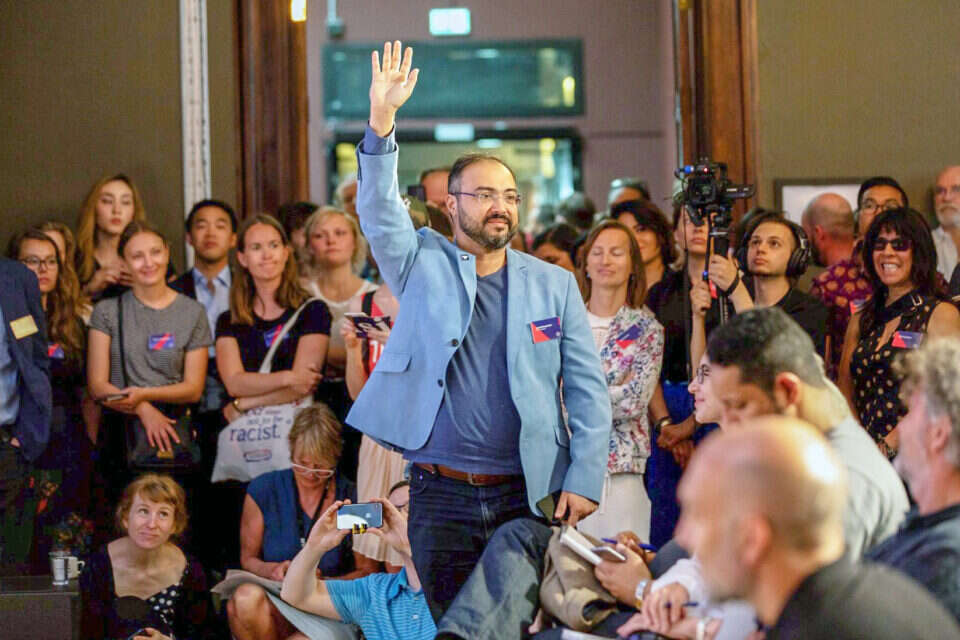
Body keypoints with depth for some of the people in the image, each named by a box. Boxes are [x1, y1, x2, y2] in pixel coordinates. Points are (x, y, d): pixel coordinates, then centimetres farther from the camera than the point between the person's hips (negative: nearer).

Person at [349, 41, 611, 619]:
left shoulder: (554, 285, 8)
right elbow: (379, 212, -10)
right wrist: (382, 121, -25)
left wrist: (585, 481, -6)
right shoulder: (424, 267, 6)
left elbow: (587, 391, 5)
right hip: (441, 494, 0)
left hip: (529, 495, 1)